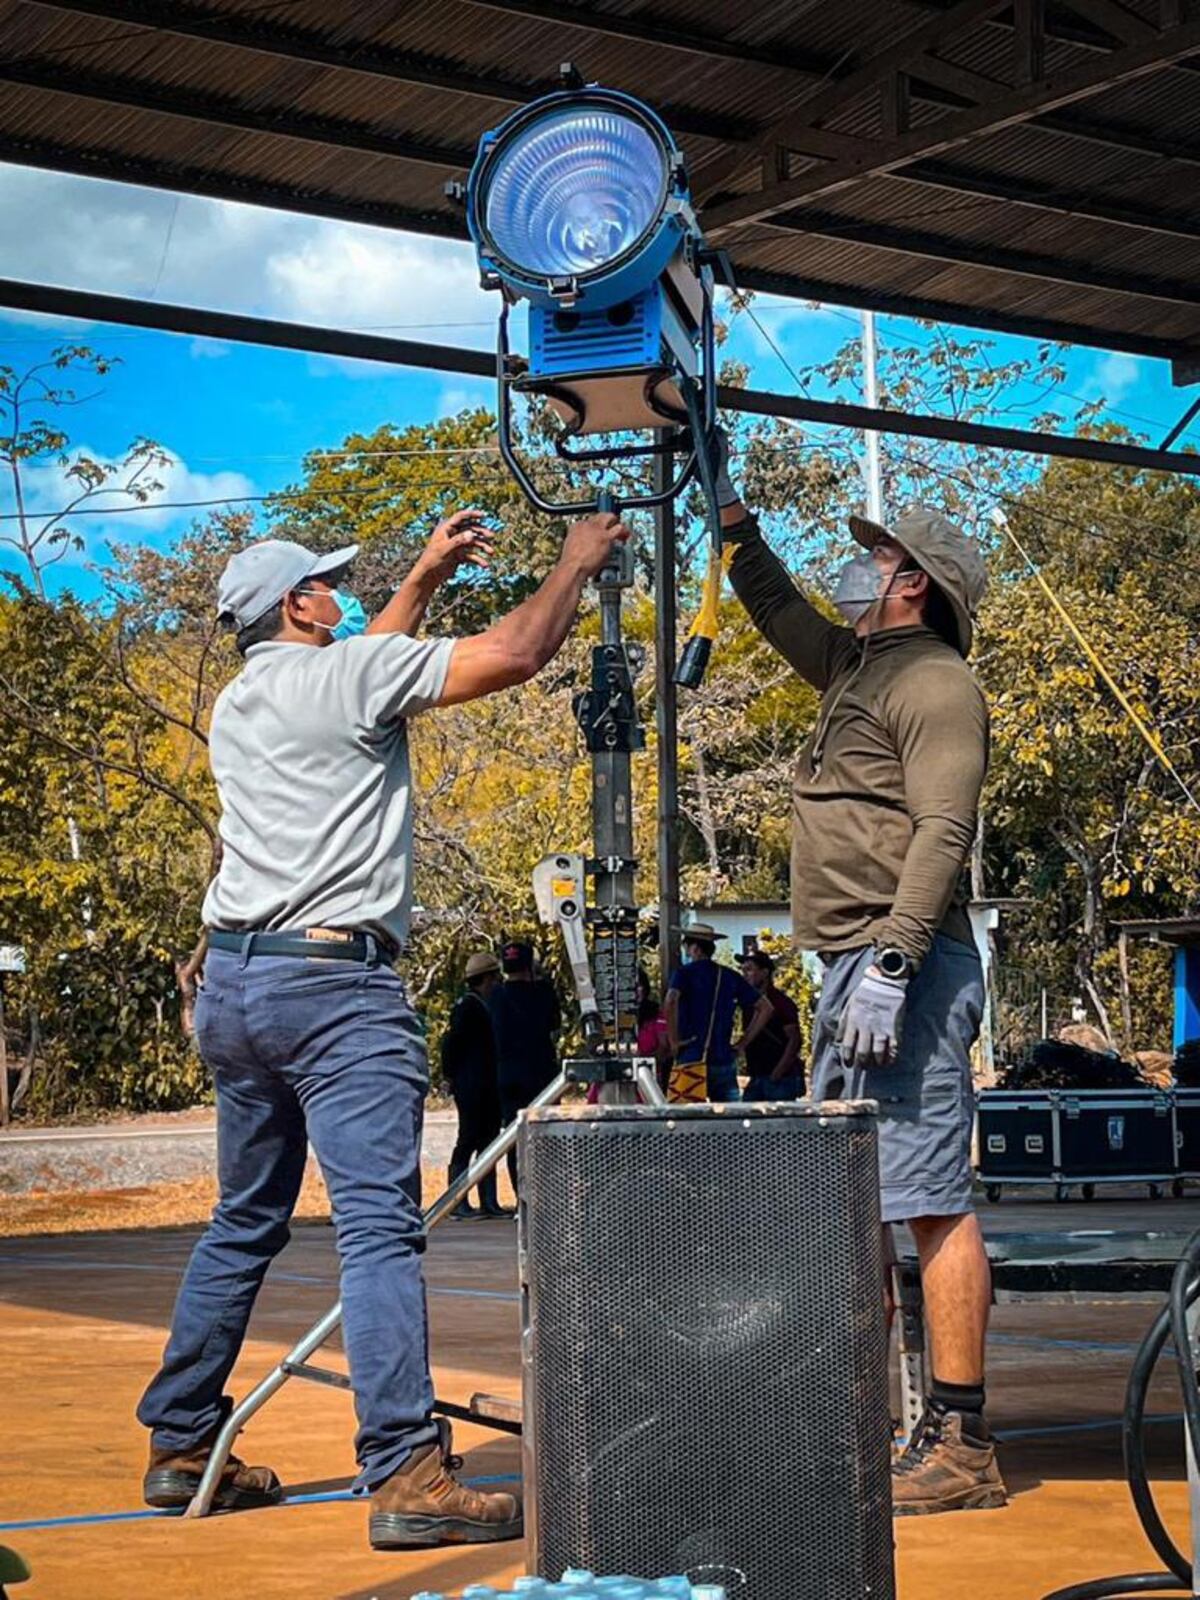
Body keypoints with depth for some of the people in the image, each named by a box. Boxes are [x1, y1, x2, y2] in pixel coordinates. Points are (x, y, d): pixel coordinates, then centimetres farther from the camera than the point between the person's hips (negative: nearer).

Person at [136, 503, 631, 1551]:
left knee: (244, 1225, 17)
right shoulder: (343, 672, -5)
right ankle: (407, 1475, -19)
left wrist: (425, 578, 38)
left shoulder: (239, 705, 18)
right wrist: (579, 562, 6)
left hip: (233, 981, 9)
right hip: (332, 982, -9)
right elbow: (517, 654, -9)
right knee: (381, 1225, -13)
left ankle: (182, 1447, 22)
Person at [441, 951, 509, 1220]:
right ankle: (458, 1203, -4)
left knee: (488, 1142, 9)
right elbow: (451, 1040, -18)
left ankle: (489, 1203, 12)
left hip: (487, 1088, 9)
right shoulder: (468, 1005, -12)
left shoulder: (483, 1005, 18)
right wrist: (450, 1075, -14)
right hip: (470, 1087, -9)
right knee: (468, 1141, -7)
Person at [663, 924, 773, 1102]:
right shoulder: (731, 977, 13)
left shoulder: (685, 973, -2)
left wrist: (674, 1041, -12)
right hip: (726, 1061, 5)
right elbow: (765, 1008, 15)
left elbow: (670, 1002, -22)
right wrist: (743, 1043, 14)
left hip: (693, 1060, -5)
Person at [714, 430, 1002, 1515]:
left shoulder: (936, 682, -7)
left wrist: (892, 960, -26)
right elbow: (773, 605, 39)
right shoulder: (854, 666, 22)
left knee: (932, 1200, -11)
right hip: (854, 971, 10)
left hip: (907, 969, -10)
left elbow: (942, 833, -18)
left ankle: (961, 1443, -11)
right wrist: (729, 506, 37)